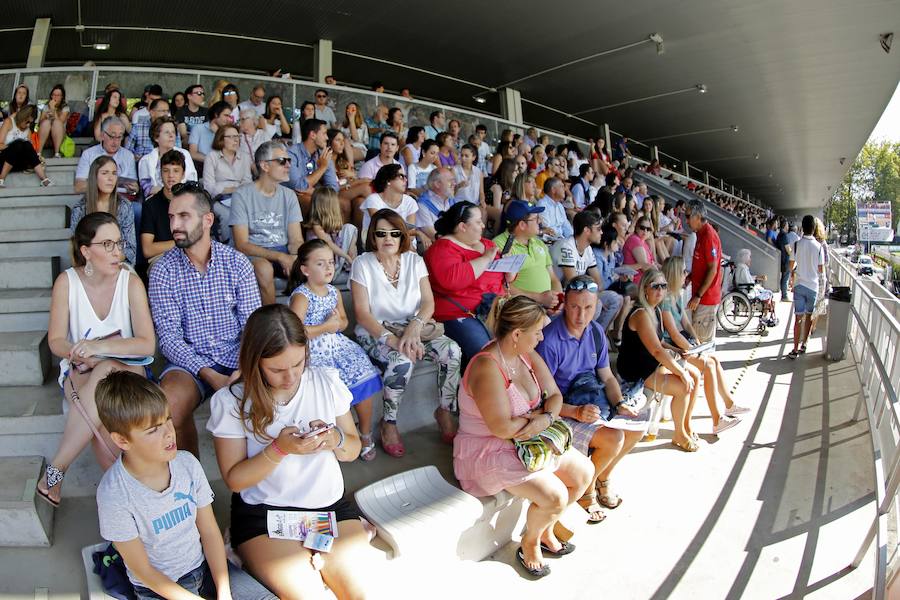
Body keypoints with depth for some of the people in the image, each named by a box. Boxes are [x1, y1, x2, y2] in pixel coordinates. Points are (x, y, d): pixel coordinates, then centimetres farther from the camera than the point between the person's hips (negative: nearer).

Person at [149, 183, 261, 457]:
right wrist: (209, 374, -21)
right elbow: (169, 336, -7)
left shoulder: (237, 263, -1)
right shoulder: (163, 270, -3)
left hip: (238, 359, 1)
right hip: (190, 362, 0)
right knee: (168, 406, -30)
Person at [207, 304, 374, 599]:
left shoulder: (327, 381, 0)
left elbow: (353, 450, 8)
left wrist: (335, 440, -15)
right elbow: (234, 480, -5)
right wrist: (278, 449, -22)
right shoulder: (230, 402, -9)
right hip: (262, 512, -2)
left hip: (330, 504, 2)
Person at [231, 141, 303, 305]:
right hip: (252, 253, -4)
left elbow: (296, 240, 3)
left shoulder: (289, 195, 8)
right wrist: (280, 257, -25)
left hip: (283, 251, 4)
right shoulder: (242, 195, -7)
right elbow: (241, 244, -14)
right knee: (264, 268, -36)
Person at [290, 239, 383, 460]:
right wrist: (327, 327, -16)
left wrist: (338, 322, -5)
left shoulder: (333, 291, 10)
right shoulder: (301, 296, -11)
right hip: (313, 350, -6)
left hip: (337, 343, 6)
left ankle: (366, 433, 5)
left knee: (364, 377, -12)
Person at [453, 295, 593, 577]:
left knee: (584, 471, 6)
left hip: (530, 440, 9)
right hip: (488, 451, -9)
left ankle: (545, 529, 27)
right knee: (555, 495, -22)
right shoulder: (487, 368, -29)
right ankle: (529, 544, 11)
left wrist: (546, 418, -19)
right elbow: (503, 428, -31)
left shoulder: (528, 355, 0)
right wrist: (537, 413, -13)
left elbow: (555, 396, 4)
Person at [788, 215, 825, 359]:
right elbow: (821, 269, -2)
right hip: (813, 286, 1)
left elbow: (791, 266, 2)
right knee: (809, 316, 16)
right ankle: (804, 344, 23)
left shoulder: (797, 244, -8)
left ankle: (795, 350, -3)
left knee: (798, 317, 0)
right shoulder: (819, 246, -7)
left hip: (799, 285, -1)